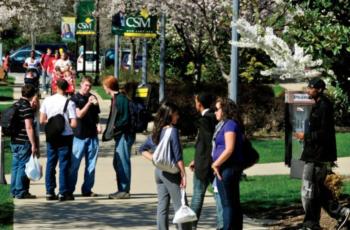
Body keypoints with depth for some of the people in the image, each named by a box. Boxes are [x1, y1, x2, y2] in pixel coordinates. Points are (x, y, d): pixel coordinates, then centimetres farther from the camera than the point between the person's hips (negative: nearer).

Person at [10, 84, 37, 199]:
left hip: (14, 141, 8)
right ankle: (21, 192, 0)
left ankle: (14, 191, 17)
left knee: (16, 166, 13)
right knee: (23, 166, -3)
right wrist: (33, 144, -17)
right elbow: (29, 127, -19)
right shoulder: (27, 108, -15)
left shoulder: (15, 105, 11)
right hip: (24, 142, -8)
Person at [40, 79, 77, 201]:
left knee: (50, 163, 10)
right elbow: (74, 124, -14)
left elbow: (42, 120, 1)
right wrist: (67, 122, 7)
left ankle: (50, 192, 12)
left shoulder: (47, 100, -2)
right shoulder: (69, 103, -12)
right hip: (65, 136, -3)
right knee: (64, 164, 2)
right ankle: (63, 192, 2)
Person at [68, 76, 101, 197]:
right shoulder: (75, 98, -2)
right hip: (79, 135, -5)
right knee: (74, 164, -2)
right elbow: (79, 114, -13)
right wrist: (89, 103, -21)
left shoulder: (93, 98, 13)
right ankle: (69, 190, 3)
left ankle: (87, 189, 11)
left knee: (91, 165, 5)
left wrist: (98, 124, 2)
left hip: (92, 135, 5)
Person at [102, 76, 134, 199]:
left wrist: (115, 127, -23)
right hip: (119, 135, 10)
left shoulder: (121, 99, -13)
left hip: (124, 135, -10)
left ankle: (125, 190, -3)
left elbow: (126, 119, -19)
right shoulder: (114, 99, 16)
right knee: (117, 163, 13)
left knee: (123, 162, -7)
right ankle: (121, 190, 19)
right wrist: (107, 132, 20)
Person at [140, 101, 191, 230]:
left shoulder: (156, 131, 9)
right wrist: (183, 175, -12)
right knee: (180, 206, -3)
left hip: (159, 171, 7)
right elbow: (178, 156, -15)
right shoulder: (172, 130, -13)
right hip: (171, 173, -7)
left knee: (162, 207, 8)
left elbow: (143, 150, 16)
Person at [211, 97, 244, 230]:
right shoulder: (223, 124, 17)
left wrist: (216, 164, -13)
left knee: (228, 204, -7)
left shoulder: (230, 124, -13)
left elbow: (229, 149, -21)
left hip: (228, 168, -10)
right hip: (226, 169, 10)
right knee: (233, 203, 13)